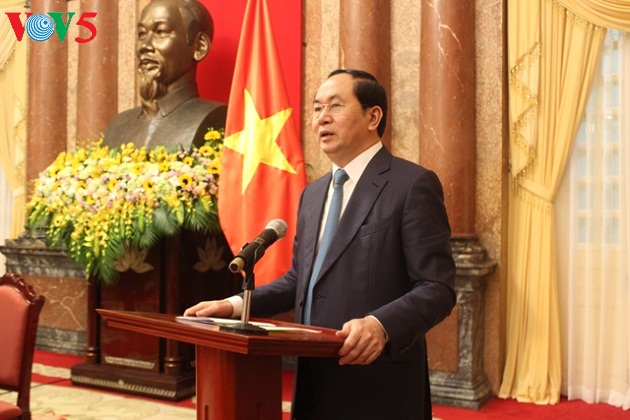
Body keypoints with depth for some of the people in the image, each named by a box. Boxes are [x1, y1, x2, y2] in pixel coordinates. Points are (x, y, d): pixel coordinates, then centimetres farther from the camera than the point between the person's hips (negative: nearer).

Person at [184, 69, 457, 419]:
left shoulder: (413, 184, -10)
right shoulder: (312, 193, 13)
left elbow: (437, 288, -14)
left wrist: (381, 325, -30)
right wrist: (236, 305, 5)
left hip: (379, 387, -6)